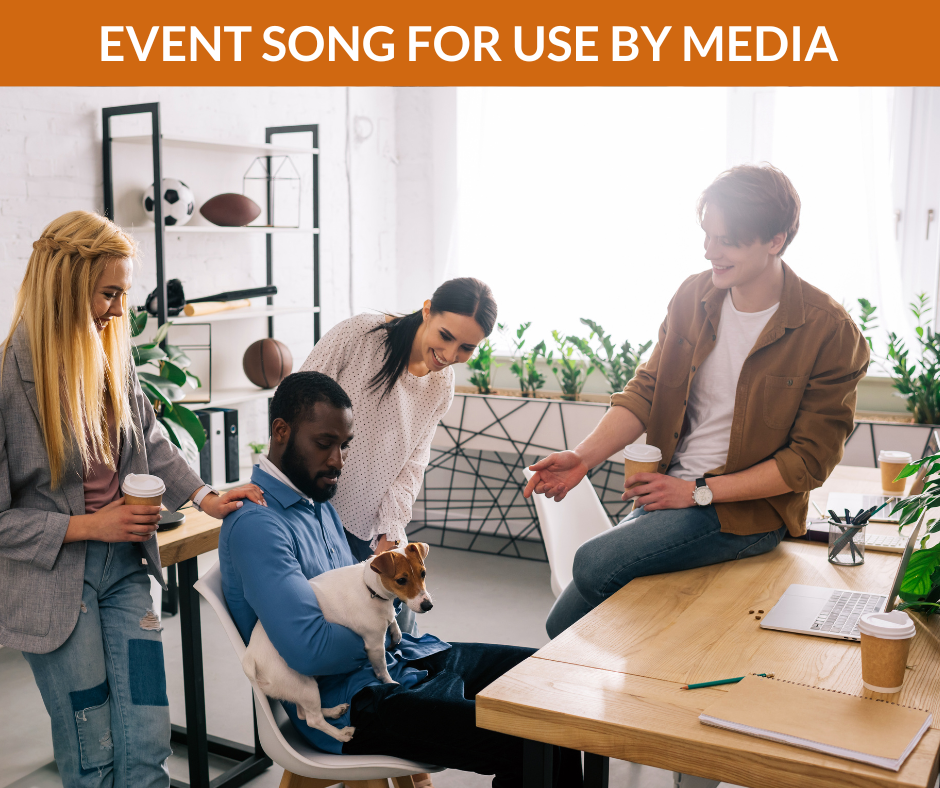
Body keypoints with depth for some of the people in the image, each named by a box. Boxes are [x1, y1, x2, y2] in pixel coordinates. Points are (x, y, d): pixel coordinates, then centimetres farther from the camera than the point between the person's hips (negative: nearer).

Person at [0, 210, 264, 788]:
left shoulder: (112, 355, 0)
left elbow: (151, 439, 13)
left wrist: (204, 496, 0)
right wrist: (86, 527, -17)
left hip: (124, 564, 5)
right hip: (54, 579, -5)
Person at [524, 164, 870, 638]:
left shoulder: (830, 332, -13)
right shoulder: (694, 295, 2)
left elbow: (810, 460, -11)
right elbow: (646, 390, 4)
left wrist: (699, 491, -15)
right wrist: (584, 455, -13)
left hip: (748, 510, -5)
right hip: (670, 490, 5)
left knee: (593, 563, -22)